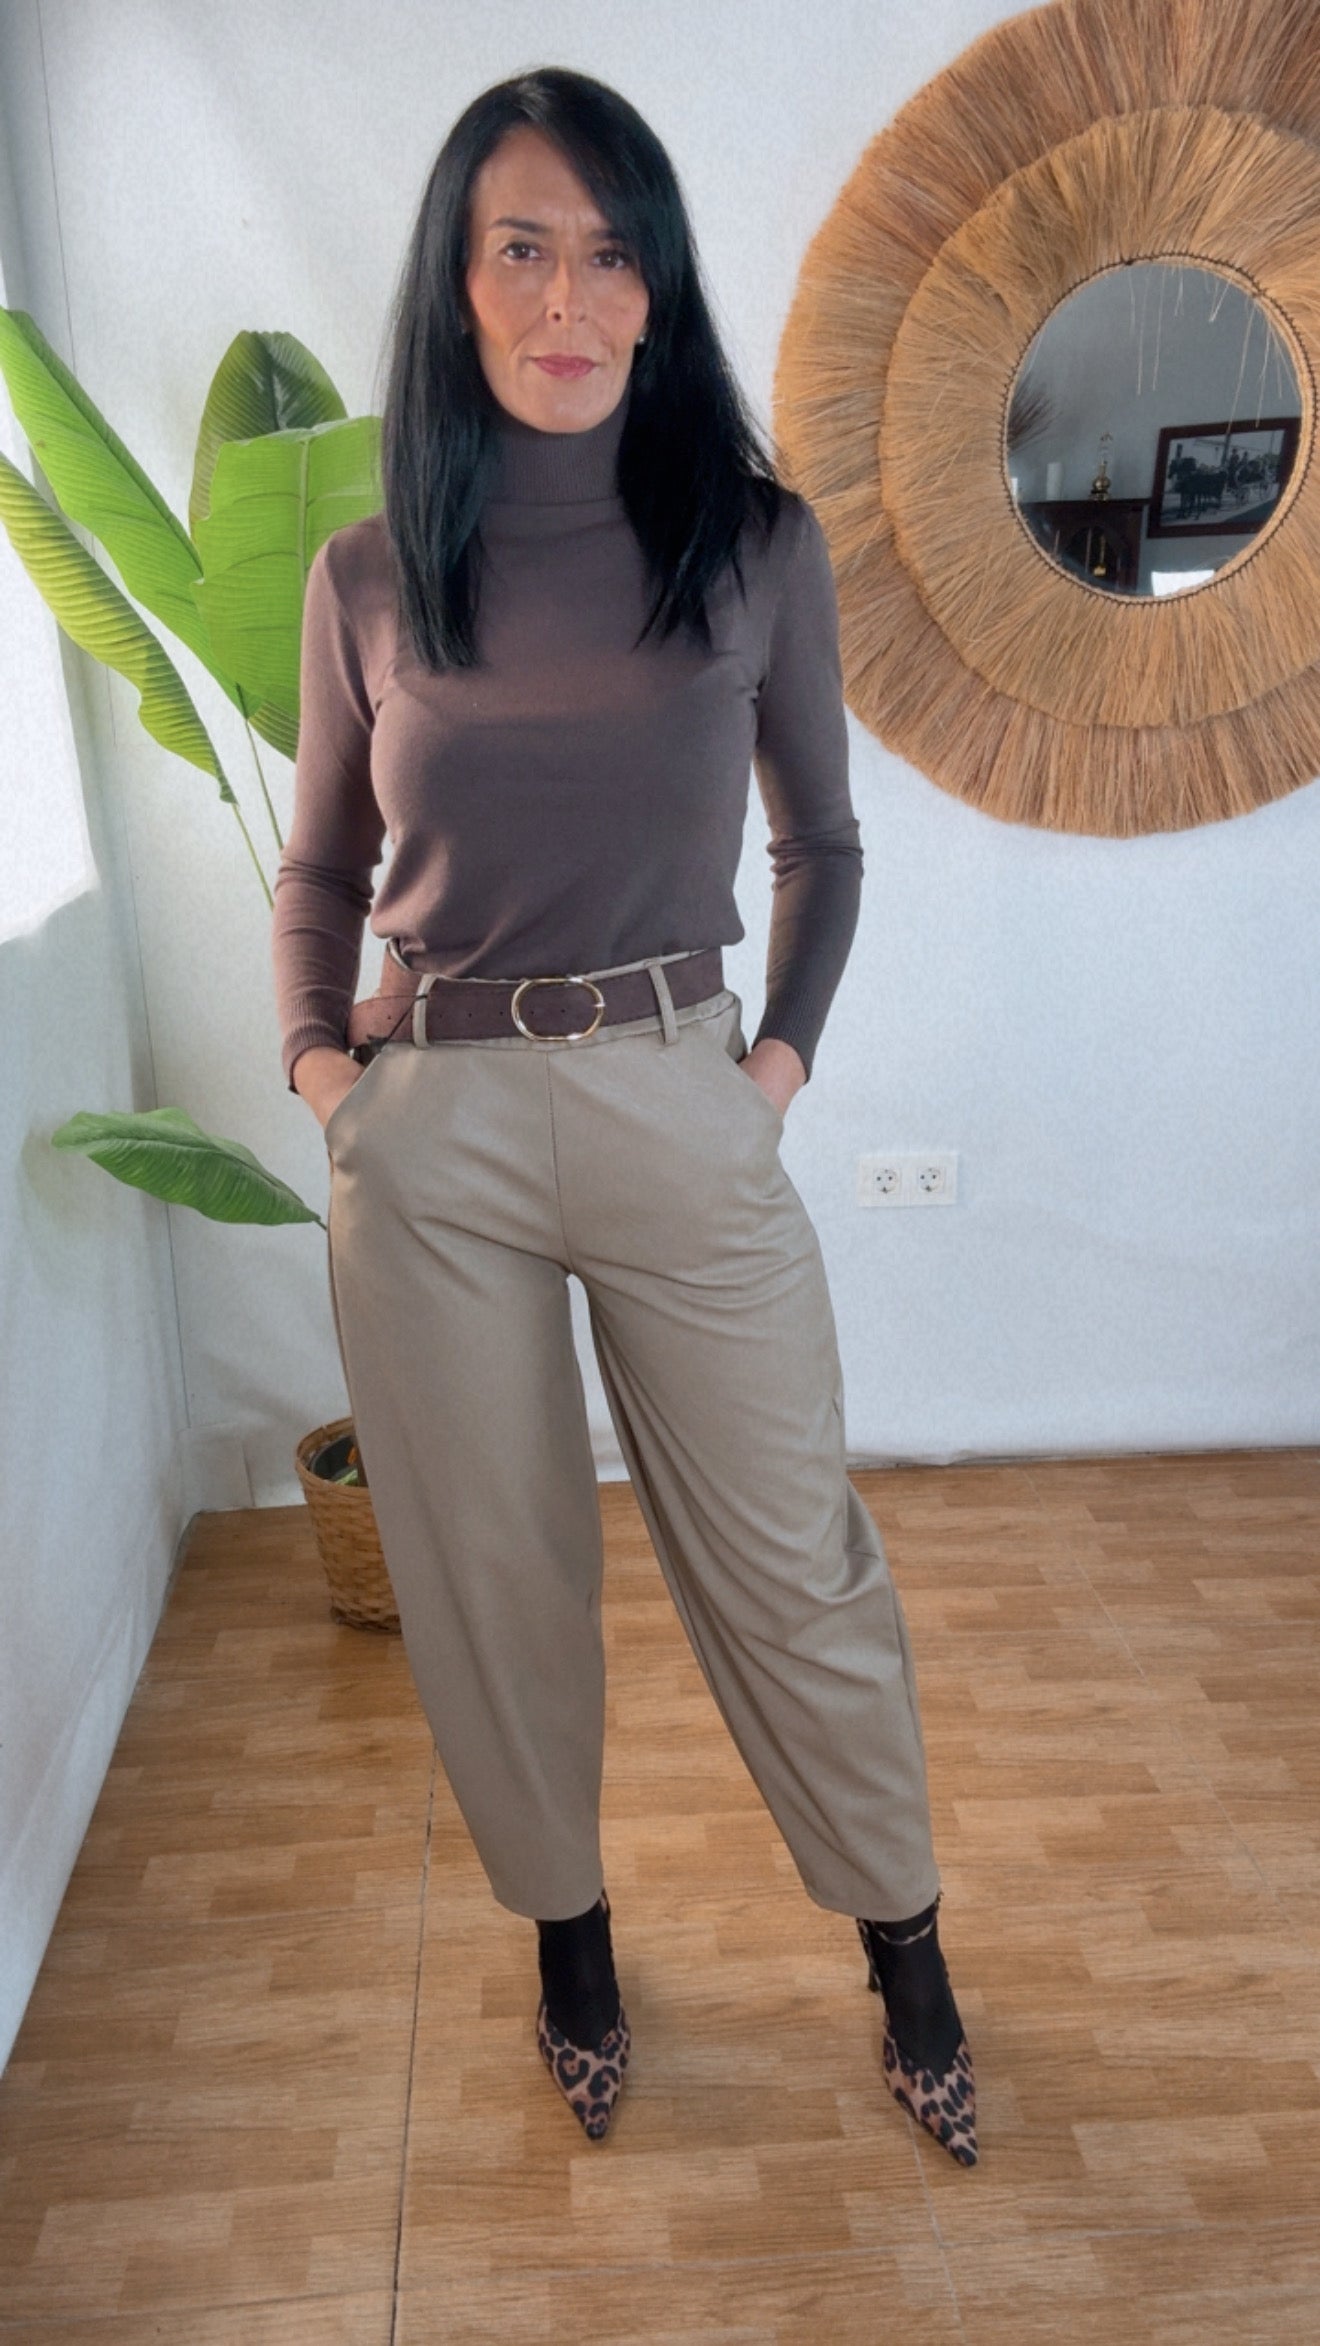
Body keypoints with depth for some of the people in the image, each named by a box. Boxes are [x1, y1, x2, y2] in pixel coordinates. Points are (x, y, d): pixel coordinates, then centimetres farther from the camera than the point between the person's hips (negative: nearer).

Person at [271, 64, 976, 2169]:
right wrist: (316, 1054, -1)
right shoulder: (368, 576, 2)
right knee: (492, 1576, 14)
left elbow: (820, 843, 11)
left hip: (682, 1112, -1)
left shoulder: (759, 542, 0)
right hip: (430, 1136, 1)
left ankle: (904, 1946, 34)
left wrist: (789, 1049, -1)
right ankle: (567, 1924, 40)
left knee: (792, 1562, 9)